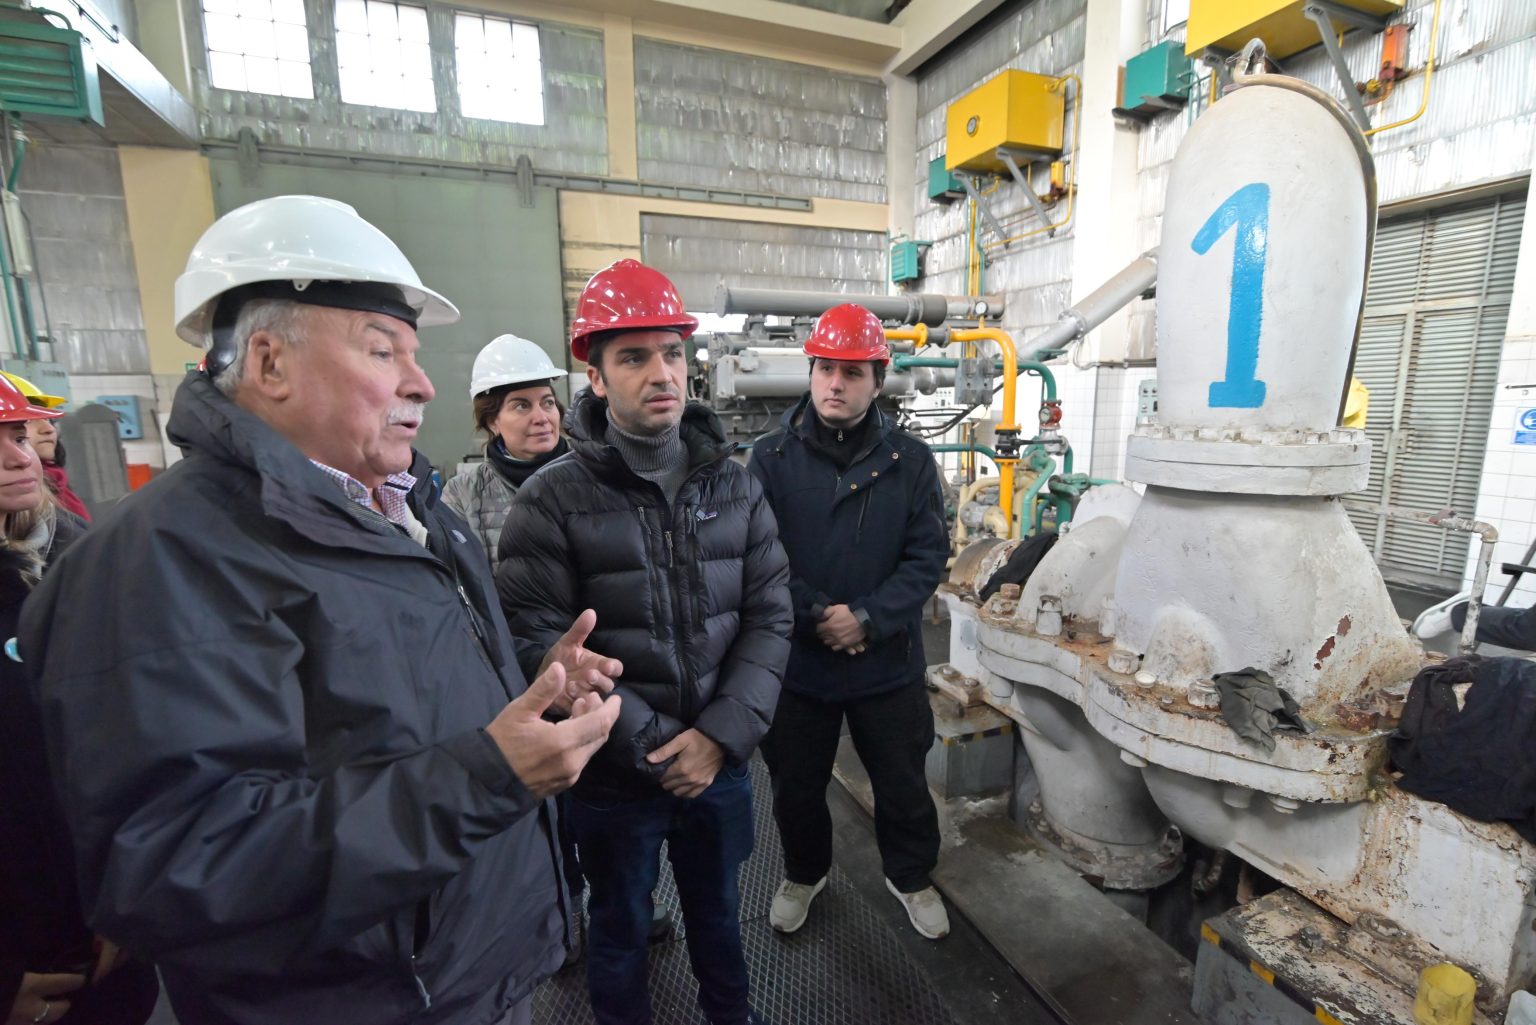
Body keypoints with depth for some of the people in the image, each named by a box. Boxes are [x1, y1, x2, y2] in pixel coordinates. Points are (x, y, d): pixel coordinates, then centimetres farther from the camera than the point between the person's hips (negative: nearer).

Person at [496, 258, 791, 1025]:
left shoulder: (735, 486, -2)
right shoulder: (553, 500, -13)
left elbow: (768, 616, -4)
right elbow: (540, 648, -18)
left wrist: (722, 734, -13)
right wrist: (651, 745, -17)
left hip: (721, 760, 4)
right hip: (613, 779, -3)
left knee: (718, 911, 27)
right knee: (620, 930, 21)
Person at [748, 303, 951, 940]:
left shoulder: (910, 461, -4)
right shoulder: (771, 458, -7)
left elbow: (928, 555, -7)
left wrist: (868, 618, -19)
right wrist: (817, 616, -21)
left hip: (888, 662, 1)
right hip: (796, 661, 0)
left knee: (903, 784, 20)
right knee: (796, 785, 20)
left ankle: (911, 876, 49)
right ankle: (804, 872, 50)